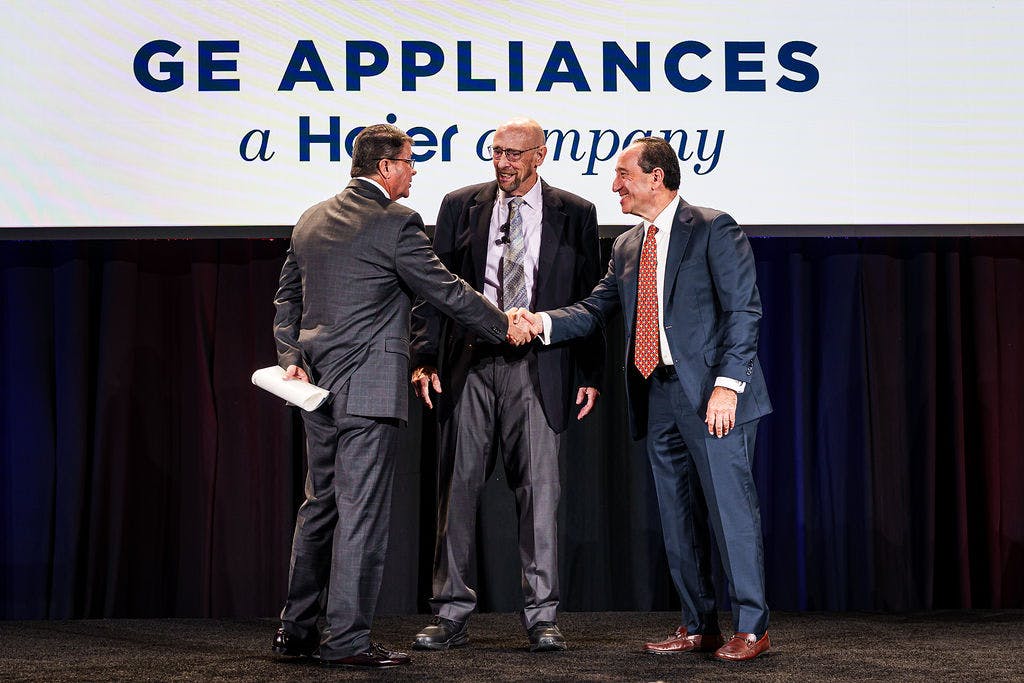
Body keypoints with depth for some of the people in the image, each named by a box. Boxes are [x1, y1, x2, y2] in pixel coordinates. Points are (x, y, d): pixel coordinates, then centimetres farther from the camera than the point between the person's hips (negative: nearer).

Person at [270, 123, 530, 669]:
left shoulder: (311, 220, 14)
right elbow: (446, 291, -8)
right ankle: (346, 639, -1)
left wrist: (292, 358, 11)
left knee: (320, 505, 15)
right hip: (369, 386, -8)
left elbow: (287, 298, 16)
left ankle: (296, 629, 19)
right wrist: (503, 327, 4)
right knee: (361, 511, -4)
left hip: (317, 384, 8)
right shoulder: (395, 222, -11)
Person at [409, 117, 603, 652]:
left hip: (537, 367, -1)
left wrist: (590, 374, 3)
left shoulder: (574, 214, 7)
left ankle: (542, 617, 5)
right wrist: (425, 359, -2)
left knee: (538, 488, -3)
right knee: (457, 487, 3)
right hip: (469, 364, 1)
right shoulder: (460, 206, 9)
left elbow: (590, 298, 8)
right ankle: (452, 614, 11)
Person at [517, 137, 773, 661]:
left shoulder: (713, 229, -4)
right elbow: (595, 309, 12)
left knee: (730, 508, -6)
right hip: (657, 396, 7)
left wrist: (728, 384, -19)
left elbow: (743, 310, -10)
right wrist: (543, 322, -6)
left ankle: (751, 627, 2)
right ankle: (698, 626, 20)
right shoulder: (627, 247, 19)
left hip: (710, 392, -7)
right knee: (677, 517, 10)